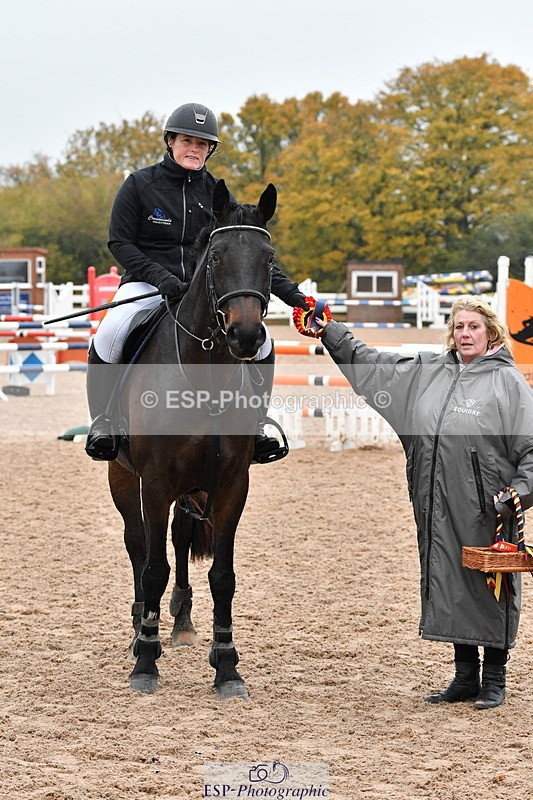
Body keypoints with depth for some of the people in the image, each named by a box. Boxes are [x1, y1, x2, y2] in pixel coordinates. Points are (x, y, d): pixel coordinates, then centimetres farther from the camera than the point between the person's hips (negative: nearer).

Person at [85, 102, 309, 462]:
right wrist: (160, 277, -20)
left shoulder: (216, 193, 6)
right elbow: (119, 242, -4)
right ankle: (102, 424, -14)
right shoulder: (140, 184, -2)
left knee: (262, 344, -16)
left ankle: (254, 428, 2)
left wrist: (292, 294, -4)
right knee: (109, 337, -32)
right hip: (146, 284, -3)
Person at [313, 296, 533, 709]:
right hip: (438, 509, 5)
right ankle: (465, 676, 21)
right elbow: (368, 362, 19)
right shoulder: (427, 371, 11)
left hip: (487, 509, -5)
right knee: (449, 587, 10)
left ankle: (494, 679, 14)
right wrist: (328, 330, 17)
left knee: (490, 587, 2)